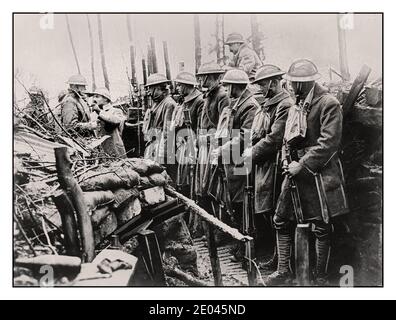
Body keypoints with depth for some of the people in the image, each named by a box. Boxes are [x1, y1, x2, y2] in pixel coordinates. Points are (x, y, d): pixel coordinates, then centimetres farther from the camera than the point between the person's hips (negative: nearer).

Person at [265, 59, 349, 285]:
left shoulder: (329, 104, -11)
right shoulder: (297, 106, 14)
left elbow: (329, 142, -19)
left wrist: (302, 165, -18)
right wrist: (287, 161, 1)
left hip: (319, 174, -8)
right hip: (296, 172, 8)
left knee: (321, 227, 4)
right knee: (282, 220, 8)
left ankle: (320, 277, 18)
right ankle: (284, 271, 20)